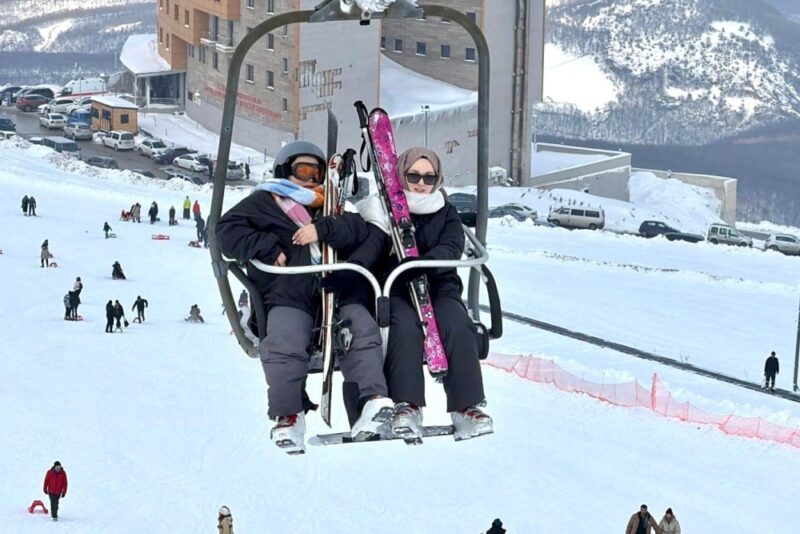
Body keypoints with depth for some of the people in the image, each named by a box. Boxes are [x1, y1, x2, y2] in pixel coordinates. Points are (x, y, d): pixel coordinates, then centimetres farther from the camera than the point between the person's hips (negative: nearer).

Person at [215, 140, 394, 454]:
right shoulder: (264, 202, 19)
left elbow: (360, 230, 11)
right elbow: (228, 231, 6)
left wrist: (323, 229, -8)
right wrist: (267, 249, -6)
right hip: (288, 295, -4)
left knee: (362, 327, -22)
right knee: (284, 343, -30)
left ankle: (373, 398, -27)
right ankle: (288, 416, -23)